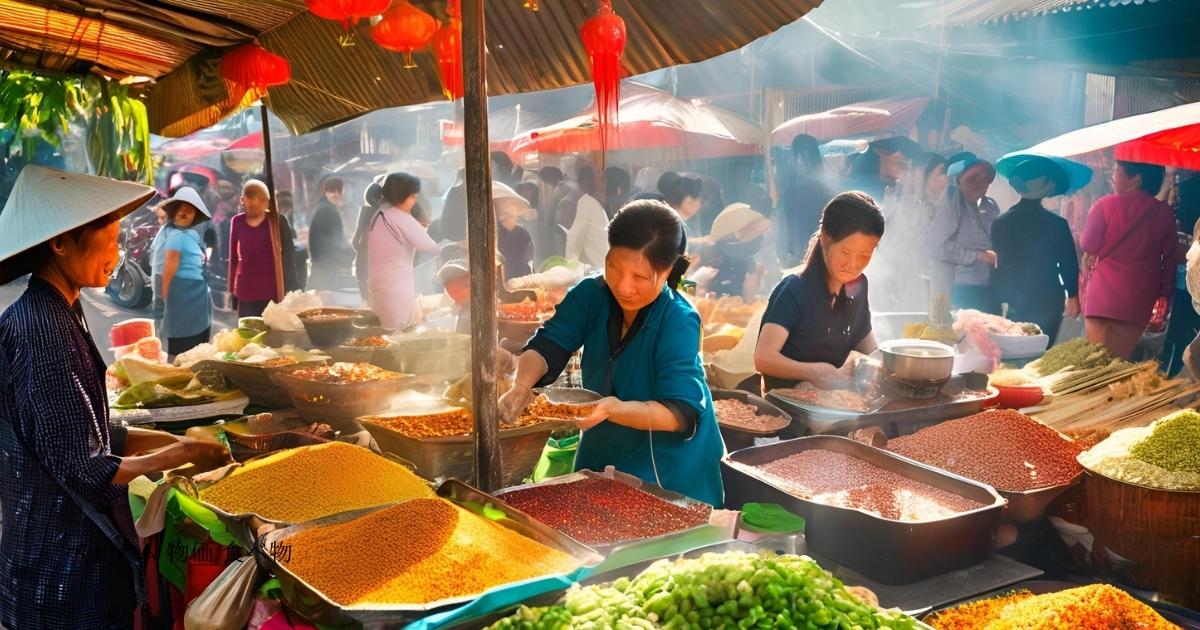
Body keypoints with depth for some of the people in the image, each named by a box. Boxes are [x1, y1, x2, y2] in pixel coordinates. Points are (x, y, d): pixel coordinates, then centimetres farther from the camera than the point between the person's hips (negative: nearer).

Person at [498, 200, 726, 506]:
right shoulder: (591, 295, -10)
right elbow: (547, 346, -17)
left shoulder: (679, 322, -24)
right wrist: (521, 386, -39)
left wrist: (614, 409, -45)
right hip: (601, 458, 5)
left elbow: (682, 412, -30)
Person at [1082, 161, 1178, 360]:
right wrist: (1164, 292, 17)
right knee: (1121, 360, 8)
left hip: (1104, 297, -3)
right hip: (1140, 300, 3)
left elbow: (1088, 246, 0)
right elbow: (1170, 258, 9)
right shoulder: (1164, 213, 2)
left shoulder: (1105, 205, -9)